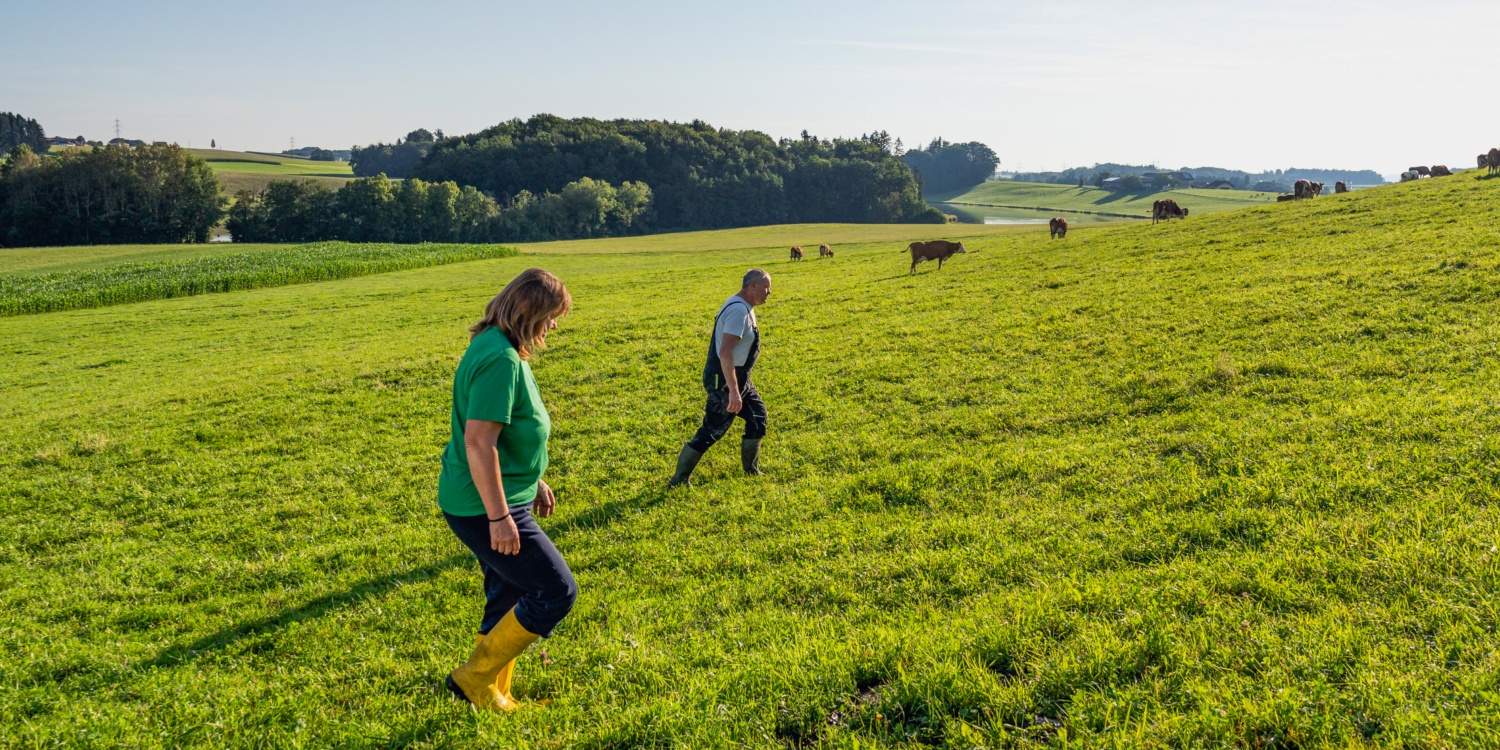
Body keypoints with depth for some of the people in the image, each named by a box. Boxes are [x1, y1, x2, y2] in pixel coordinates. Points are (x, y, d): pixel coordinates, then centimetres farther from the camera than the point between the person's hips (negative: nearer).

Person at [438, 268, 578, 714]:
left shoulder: (498, 348, 10)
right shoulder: (501, 359, -23)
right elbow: (479, 441, -27)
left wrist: (533, 481, 24)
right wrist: (499, 516, -25)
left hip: (500, 500, 11)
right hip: (483, 507, -11)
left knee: (509, 600, 19)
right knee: (556, 591, -5)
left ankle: (494, 695, 32)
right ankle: (475, 678, 7)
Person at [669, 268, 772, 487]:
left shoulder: (743, 308, 11)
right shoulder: (738, 311, -22)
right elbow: (725, 352, -29)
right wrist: (733, 391, -31)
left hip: (739, 378, 10)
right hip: (725, 380, -10)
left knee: (758, 416, 15)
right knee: (711, 431, -5)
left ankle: (751, 471, 28)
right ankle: (679, 481, 3)